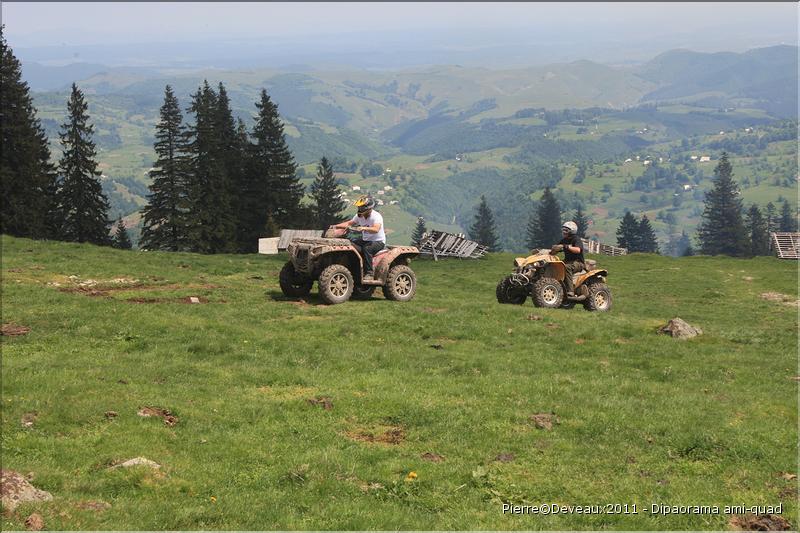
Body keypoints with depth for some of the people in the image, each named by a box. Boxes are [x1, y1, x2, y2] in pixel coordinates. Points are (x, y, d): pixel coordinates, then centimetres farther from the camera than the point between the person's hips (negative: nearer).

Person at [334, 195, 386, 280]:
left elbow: (376, 229, -37)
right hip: (365, 240, 7)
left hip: (378, 241, -7)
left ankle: (369, 273, -32)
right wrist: (336, 226, -2)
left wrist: (364, 228, -53)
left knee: (366, 249, -37)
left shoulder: (376, 216, -19)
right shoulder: (360, 216, 4)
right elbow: (349, 223, 11)